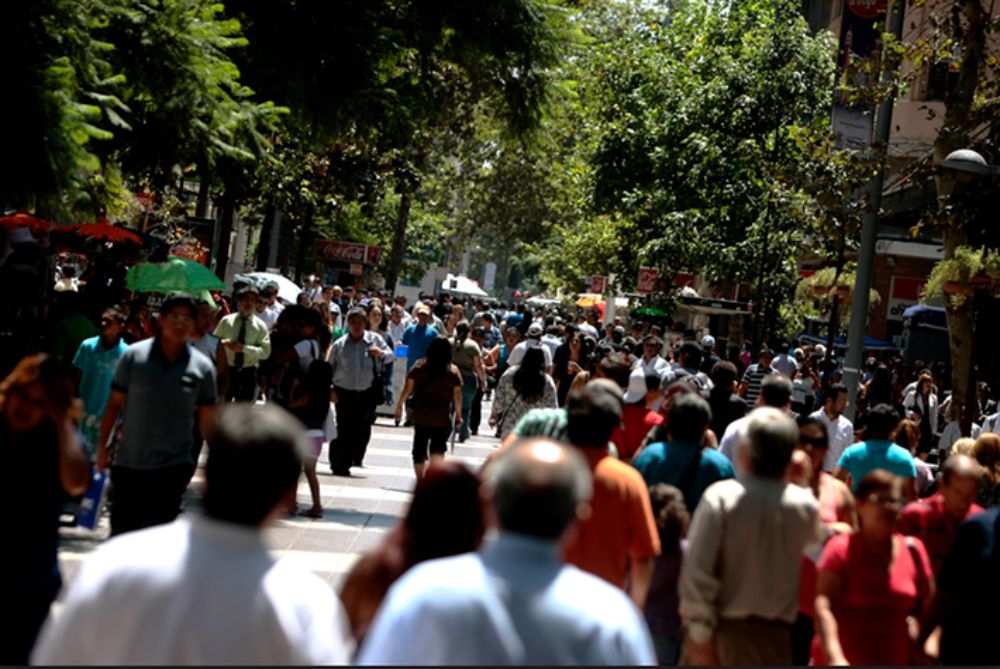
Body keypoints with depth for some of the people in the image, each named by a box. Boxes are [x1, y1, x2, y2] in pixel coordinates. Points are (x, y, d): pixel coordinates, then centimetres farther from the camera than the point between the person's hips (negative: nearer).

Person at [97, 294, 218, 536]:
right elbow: (114, 403, 4)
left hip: (173, 468, -1)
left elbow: (208, 420, 5)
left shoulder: (202, 367, -1)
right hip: (129, 463, 1)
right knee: (121, 529, 10)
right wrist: (102, 447, 2)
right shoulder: (134, 355, -2)